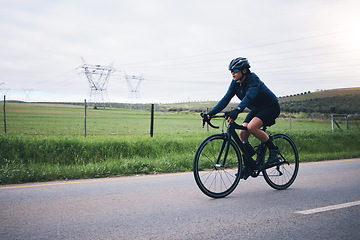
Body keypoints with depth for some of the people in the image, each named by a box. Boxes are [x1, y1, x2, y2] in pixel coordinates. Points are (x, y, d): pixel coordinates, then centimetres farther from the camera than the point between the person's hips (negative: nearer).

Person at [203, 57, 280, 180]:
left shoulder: (253, 79, -27)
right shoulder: (235, 83, -6)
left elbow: (249, 96, -44)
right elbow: (225, 99, -10)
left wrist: (237, 110, -60)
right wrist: (210, 113, -22)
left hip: (271, 107, -7)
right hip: (256, 109, 8)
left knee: (251, 127, -30)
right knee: (242, 133, -10)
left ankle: (273, 149, -8)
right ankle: (249, 165, 2)